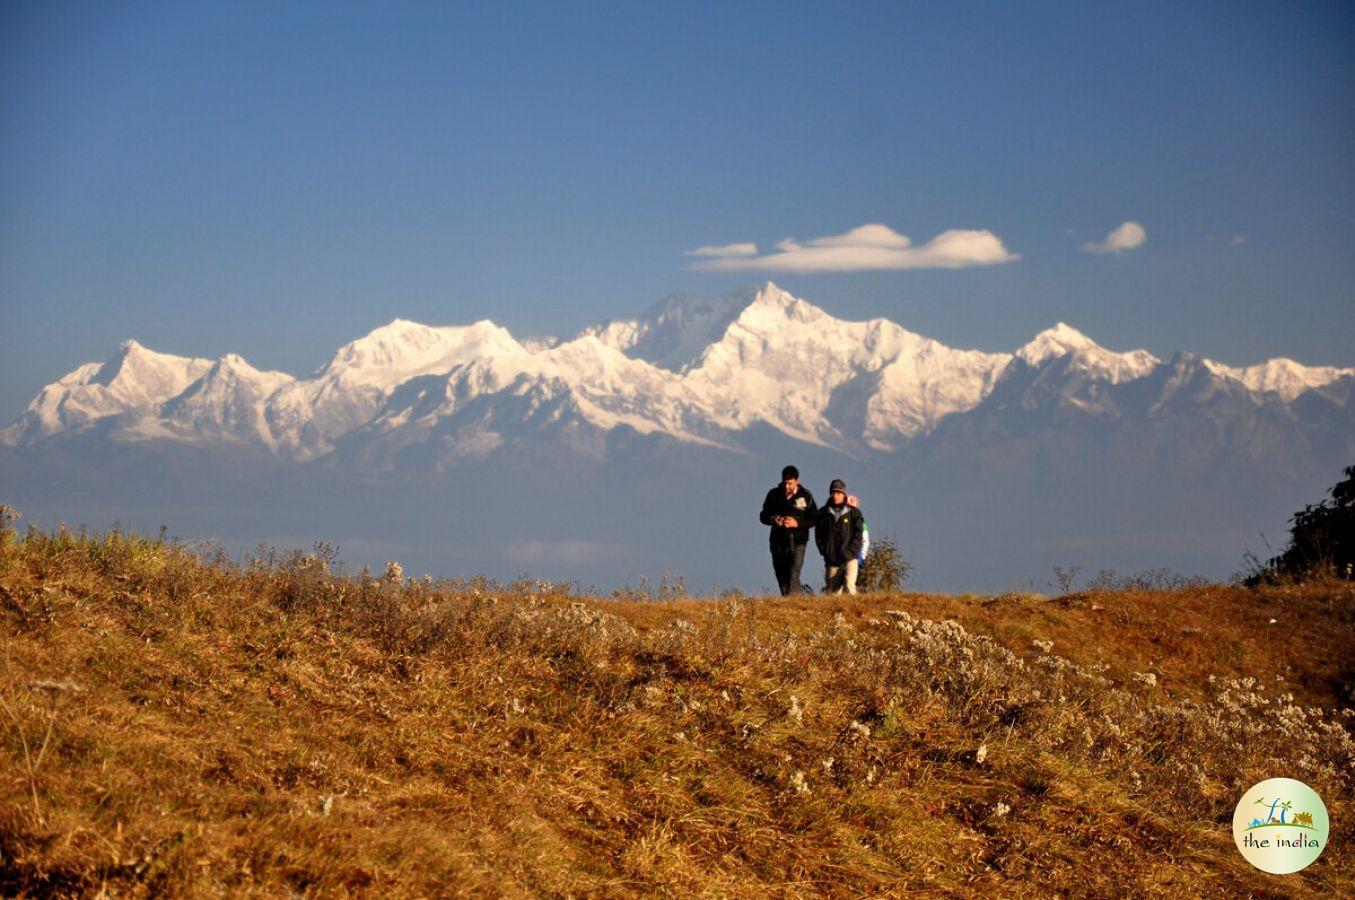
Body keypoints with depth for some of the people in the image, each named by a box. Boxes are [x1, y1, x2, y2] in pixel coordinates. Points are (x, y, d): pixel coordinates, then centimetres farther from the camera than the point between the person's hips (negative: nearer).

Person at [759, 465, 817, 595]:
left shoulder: (805, 496, 0)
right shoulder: (774, 494, 7)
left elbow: (814, 519, 2)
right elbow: (763, 517, 12)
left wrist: (797, 523, -14)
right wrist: (773, 519, -11)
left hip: (797, 542, -4)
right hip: (778, 542, 4)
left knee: (793, 577, -17)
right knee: (781, 578, 7)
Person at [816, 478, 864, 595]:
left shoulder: (854, 512, 4)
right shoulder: (823, 513, 11)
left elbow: (858, 534, 0)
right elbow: (818, 534, 13)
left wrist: (850, 552, -10)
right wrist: (824, 551, 1)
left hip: (849, 559, -3)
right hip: (831, 561, 3)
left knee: (849, 587, -18)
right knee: (832, 591, 3)